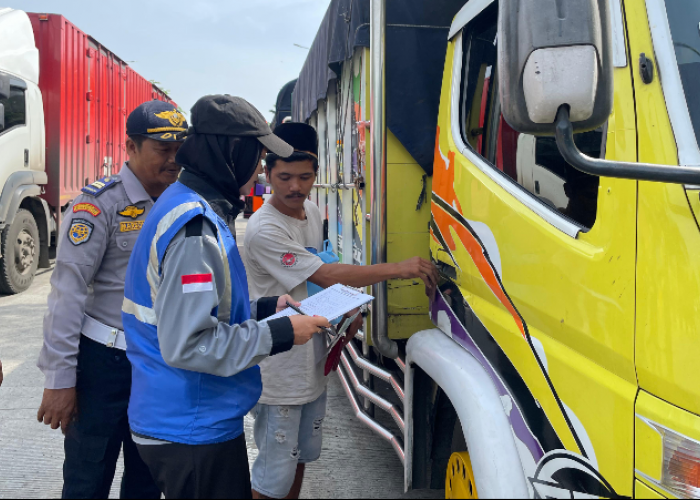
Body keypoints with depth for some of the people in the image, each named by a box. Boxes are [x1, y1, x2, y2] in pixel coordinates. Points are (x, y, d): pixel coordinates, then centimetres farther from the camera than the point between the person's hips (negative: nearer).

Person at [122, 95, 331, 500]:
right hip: (194, 434, -10)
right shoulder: (196, 228, -23)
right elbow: (186, 344, -28)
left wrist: (267, 307, 11)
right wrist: (280, 334, -20)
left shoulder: (194, 210, 10)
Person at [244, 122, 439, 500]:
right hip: (278, 377, -8)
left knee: (301, 456, 22)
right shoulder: (264, 230, -22)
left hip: (313, 366, 8)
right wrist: (399, 268, -25)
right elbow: (325, 275, -25)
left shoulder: (314, 213, 6)